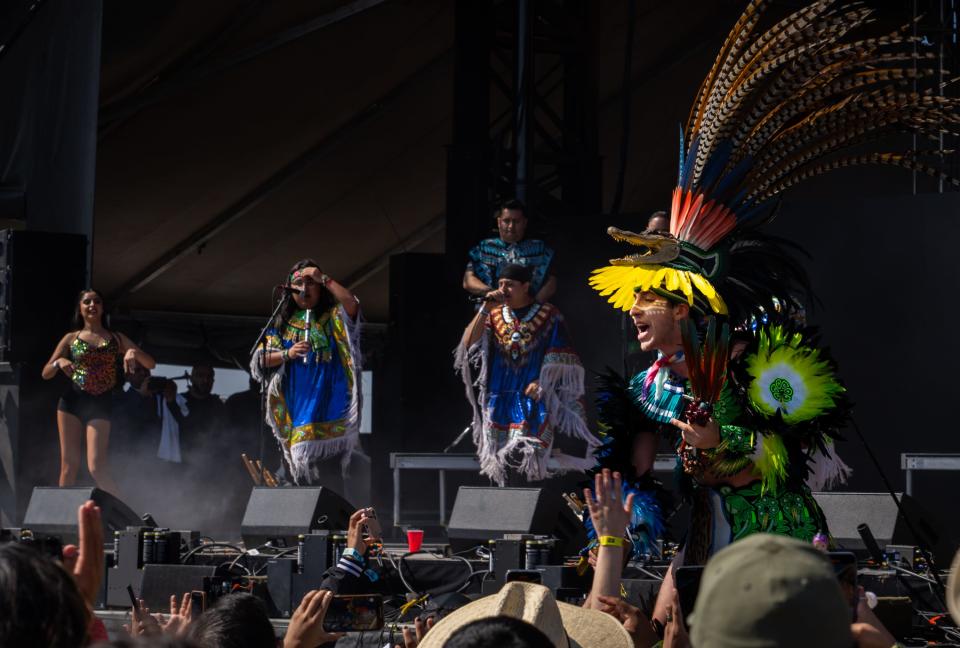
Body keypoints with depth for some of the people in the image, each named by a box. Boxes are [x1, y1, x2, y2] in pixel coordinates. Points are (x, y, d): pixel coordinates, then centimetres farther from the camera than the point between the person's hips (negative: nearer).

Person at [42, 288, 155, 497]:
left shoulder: (116, 339, 11)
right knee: (69, 464, -2)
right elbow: (45, 374, 10)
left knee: (96, 466, -14)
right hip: (72, 401, 2)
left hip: (101, 403, -2)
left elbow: (150, 364, 7)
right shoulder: (71, 338, 11)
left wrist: (134, 352, -14)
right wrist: (59, 363, -12)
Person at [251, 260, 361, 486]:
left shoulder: (332, 317, 7)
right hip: (294, 406, 4)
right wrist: (287, 354, -8)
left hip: (327, 403, -4)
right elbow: (262, 360, 10)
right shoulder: (283, 321, 16)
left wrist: (323, 279, -13)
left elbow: (352, 304, -15)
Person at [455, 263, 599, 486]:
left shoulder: (548, 315, 4)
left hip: (535, 397, -4)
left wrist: (542, 382, -14)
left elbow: (560, 359, 1)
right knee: (502, 457, -6)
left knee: (529, 456, -20)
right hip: (499, 399, 4)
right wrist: (485, 309, -7)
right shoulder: (494, 315, 14)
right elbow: (468, 344, 0)